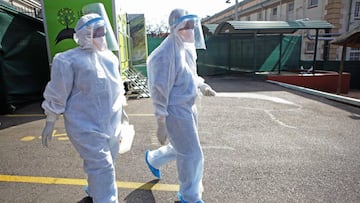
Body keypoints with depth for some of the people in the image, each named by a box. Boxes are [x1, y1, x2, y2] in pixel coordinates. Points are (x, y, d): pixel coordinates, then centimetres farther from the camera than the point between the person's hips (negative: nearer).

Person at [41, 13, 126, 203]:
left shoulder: (110, 56, 9)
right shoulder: (69, 60, -11)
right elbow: (57, 94, -8)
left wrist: (121, 109, 21)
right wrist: (49, 123, -4)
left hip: (111, 123, 7)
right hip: (86, 126, -7)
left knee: (106, 164, 18)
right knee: (101, 166, -6)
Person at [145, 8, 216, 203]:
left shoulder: (187, 47, 5)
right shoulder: (165, 54, -22)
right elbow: (159, 91, -20)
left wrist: (201, 85, -1)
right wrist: (161, 124, -17)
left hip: (189, 106, 9)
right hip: (175, 111, -9)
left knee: (183, 148, 24)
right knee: (192, 154, 3)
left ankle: (152, 159, 52)